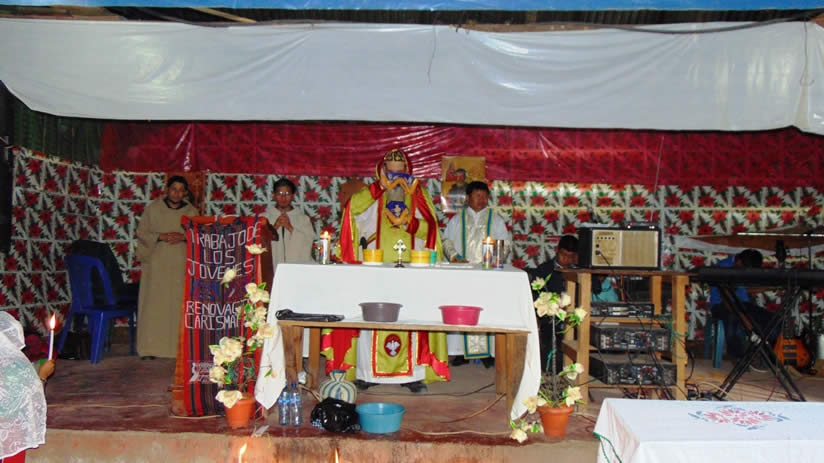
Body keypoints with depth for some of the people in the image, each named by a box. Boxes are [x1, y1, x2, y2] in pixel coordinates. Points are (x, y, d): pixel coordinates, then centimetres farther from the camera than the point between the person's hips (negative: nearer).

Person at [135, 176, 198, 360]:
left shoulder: (192, 212, 9)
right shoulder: (153, 209, 6)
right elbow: (141, 232, 5)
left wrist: (184, 237, -11)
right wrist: (161, 236, -11)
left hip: (182, 264, 1)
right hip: (157, 263, -1)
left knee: (179, 305, -3)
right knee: (154, 304, -4)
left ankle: (180, 347, 2)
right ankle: (150, 348, 0)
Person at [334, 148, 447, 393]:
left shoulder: (419, 195, 14)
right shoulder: (373, 194, 11)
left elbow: (430, 228, 6)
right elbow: (352, 207, -7)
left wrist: (409, 223, -12)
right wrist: (380, 185, -12)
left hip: (410, 269, 1)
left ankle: (412, 373, 3)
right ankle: (367, 372, 5)